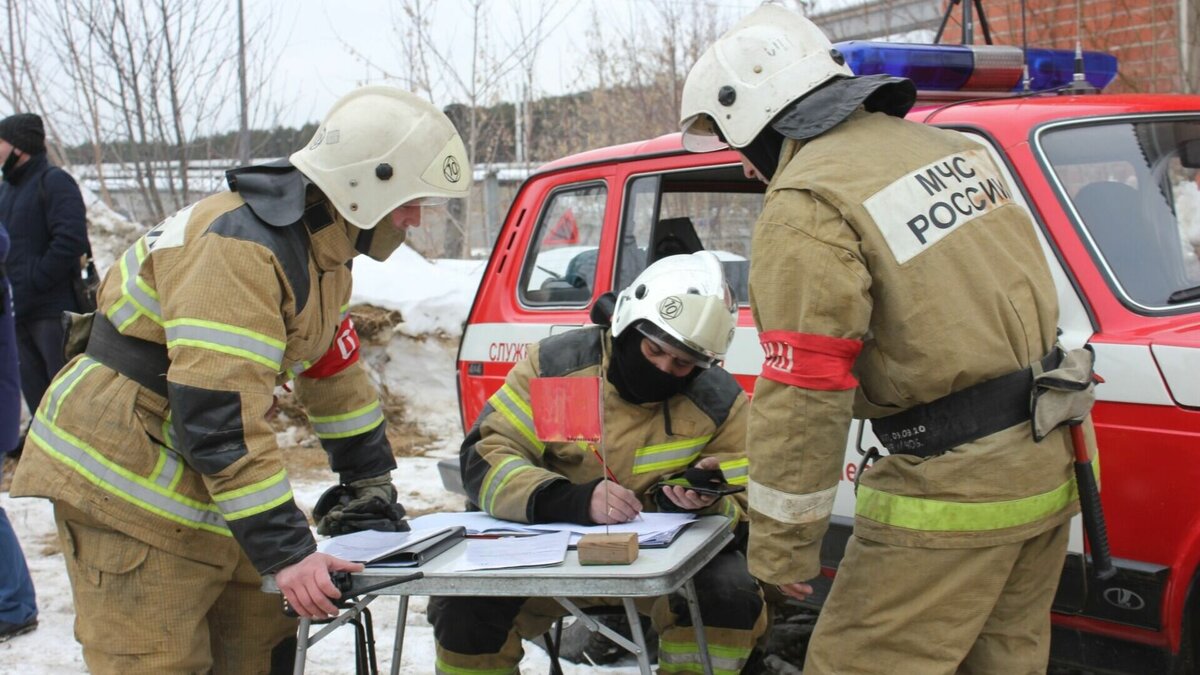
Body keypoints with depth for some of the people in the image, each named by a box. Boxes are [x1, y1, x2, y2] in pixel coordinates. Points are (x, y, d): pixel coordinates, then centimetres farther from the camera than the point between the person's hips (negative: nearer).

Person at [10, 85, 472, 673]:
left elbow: (335, 371, 15)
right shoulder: (238, 249, -26)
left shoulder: (323, 249, 6)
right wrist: (286, 551, -29)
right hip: (125, 478, -9)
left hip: (198, 481, 9)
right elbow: (219, 416, -31)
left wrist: (369, 486, 16)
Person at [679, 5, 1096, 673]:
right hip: (1047, 466, 9)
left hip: (952, 492, -9)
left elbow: (802, 398, -19)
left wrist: (781, 547, -11)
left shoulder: (807, 207, -16)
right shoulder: (953, 148, 10)